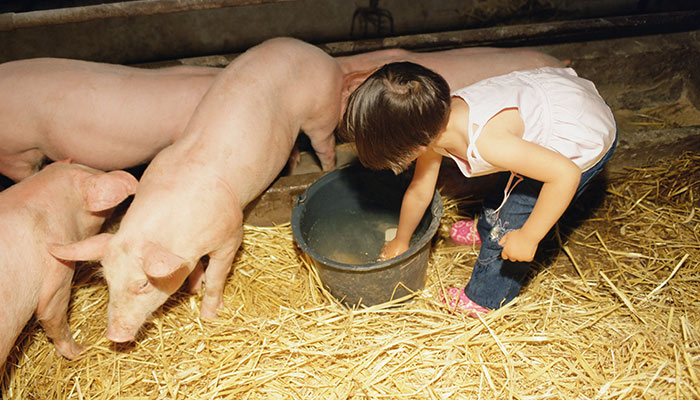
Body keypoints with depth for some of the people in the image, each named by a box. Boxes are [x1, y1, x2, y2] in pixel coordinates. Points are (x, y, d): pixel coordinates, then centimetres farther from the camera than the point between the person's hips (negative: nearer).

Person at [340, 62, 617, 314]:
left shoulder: (485, 142, -41)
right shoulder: (434, 125, -13)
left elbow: (566, 174, -35)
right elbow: (419, 192, 3)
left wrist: (528, 238, -26)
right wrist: (400, 241, 17)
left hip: (586, 140, -8)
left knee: (511, 221, -2)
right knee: (506, 189, 28)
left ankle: (485, 299, 21)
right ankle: (487, 230, 59)